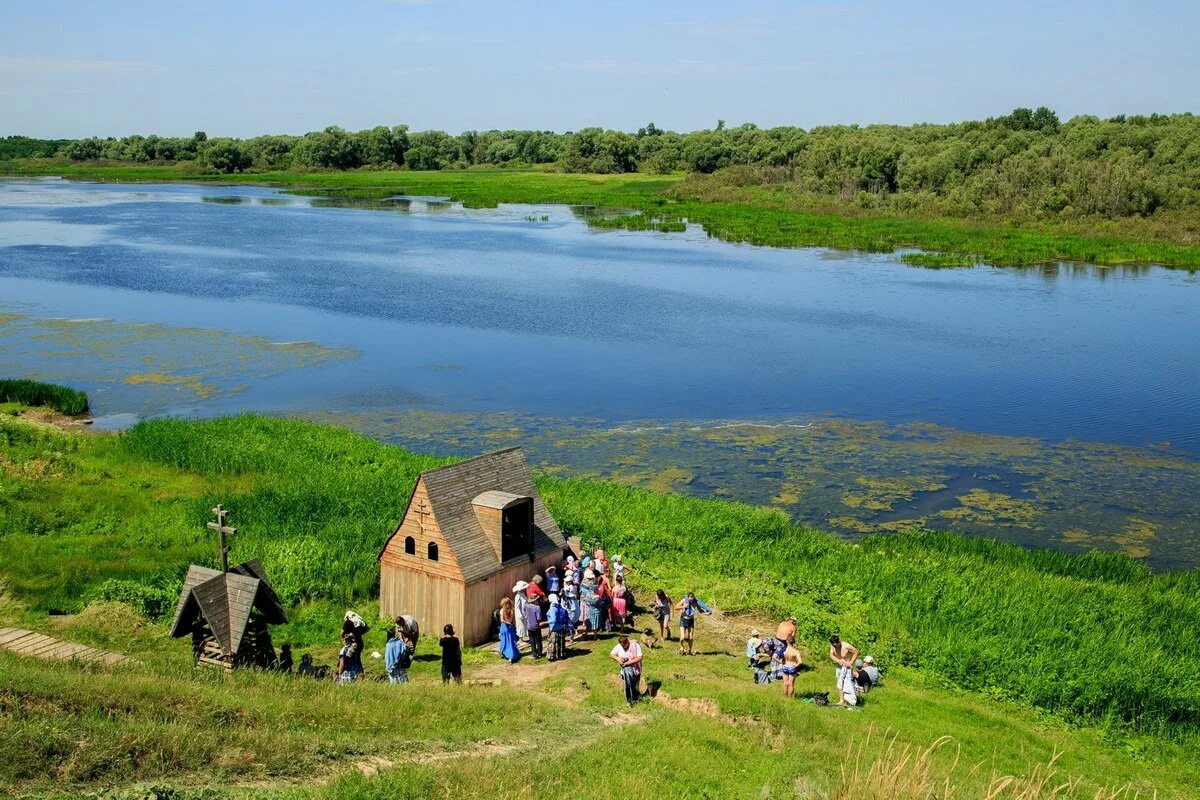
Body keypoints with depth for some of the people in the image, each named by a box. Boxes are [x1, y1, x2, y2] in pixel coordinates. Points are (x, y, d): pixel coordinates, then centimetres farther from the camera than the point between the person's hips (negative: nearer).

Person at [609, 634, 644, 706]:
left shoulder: (635, 645, -11)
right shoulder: (618, 647, 0)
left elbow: (640, 658, -16)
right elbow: (611, 655, 9)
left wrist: (629, 662, -23)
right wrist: (617, 658, -11)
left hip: (635, 668, -2)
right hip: (625, 668, 2)